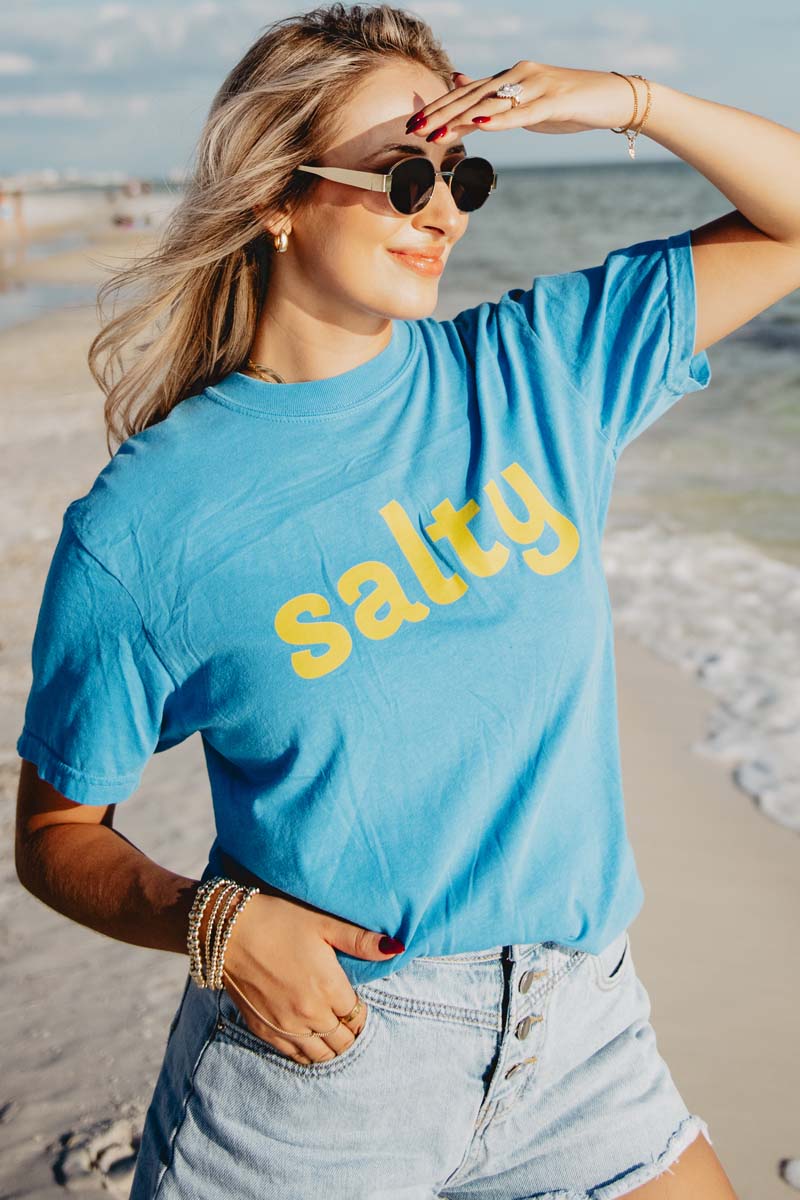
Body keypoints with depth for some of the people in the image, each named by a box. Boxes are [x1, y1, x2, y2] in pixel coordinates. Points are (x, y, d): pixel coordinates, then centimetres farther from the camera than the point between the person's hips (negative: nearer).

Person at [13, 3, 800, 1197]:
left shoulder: (540, 367, -2)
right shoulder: (143, 522, -11)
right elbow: (58, 830, -2)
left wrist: (630, 99, -11)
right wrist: (211, 920, -20)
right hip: (316, 1056, -2)